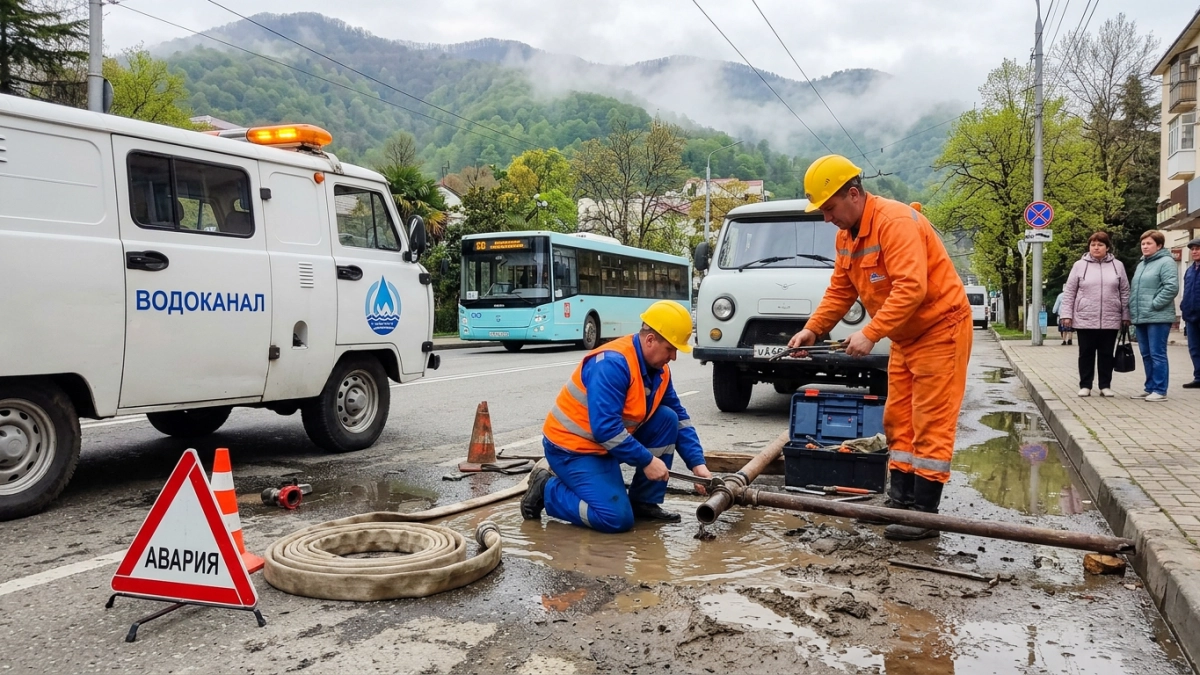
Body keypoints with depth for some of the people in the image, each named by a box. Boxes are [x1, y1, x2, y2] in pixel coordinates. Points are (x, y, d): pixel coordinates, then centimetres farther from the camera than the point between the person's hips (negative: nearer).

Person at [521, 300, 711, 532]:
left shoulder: (659, 369, 0)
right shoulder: (612, 363, -28)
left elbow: (680, 419, 6)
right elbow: (605, 428, -32)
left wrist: (697, 463, -4)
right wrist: (647, 461, -25)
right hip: (573, 446, -9)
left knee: (667, 419, -7)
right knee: (617, 518, -19)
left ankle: (644, 502, 3)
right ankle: (547, 489, 2)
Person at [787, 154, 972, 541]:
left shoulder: (895, 221, -24)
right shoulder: (847, 234, 6)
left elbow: (911, 288, -33)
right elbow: (840, 291, 10)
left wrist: (871, 334, -35)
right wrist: (813, 329, -1)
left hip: (940, 328, -10)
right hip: (906, 336, 10)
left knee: (931, 423, -7)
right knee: (898, 419, 11)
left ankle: (925, 513, -3)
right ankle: (901, 499, 20)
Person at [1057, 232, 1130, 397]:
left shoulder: (1117, 265, 7)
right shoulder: (1079, 265, 2)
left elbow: (1124, 292, 10)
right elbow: (1069, 292, 2)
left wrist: (1126, 316, 6)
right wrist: (1066, 314, -4)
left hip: (1110, 320, 1)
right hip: (1085, 319, -1)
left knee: (1106, 354, 7)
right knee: (1086, 354, 5)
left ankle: (1105, 386, 16)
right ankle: (1085, 386, 13)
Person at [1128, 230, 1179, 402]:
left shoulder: (1166, 262, -7)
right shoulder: (1141, 265, 19)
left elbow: (1172, 287, -18)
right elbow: (1133, 288, 25)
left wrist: (1154, 304, -17)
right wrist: (1133, 310, 13)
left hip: (1157, 318, -8)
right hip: (1140, 318, 8)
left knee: (1157, 354, -5)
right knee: (1146, 355, 12)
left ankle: (1160, 390, -1)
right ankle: (1150, 388, 19)